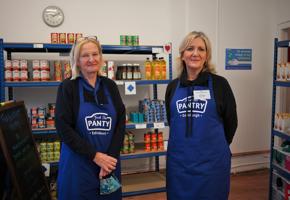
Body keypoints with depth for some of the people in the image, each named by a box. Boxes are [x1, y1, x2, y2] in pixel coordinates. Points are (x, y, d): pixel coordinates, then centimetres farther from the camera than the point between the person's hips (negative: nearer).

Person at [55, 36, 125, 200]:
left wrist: (110, 157, -10)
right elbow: (63, 127, -11)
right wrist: (95, 156, -16)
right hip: (78, 164, -3)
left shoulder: (110, 86, 5)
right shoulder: (68, 87, -4)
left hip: (109, 161, 3)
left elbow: (121, 122, 0)